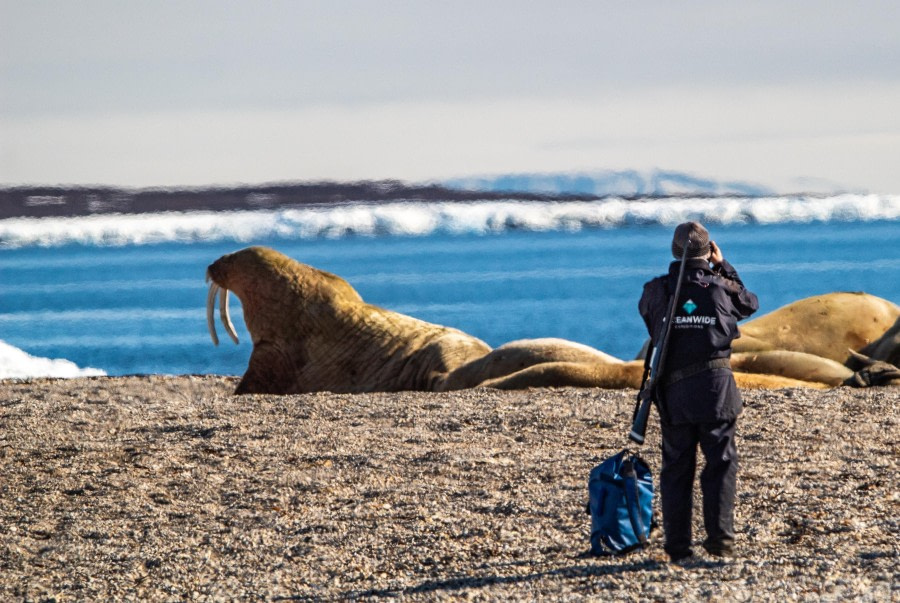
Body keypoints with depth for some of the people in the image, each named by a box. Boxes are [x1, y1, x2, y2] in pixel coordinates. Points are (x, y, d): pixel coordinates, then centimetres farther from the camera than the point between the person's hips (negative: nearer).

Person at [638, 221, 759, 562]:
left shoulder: (656, 291, 1)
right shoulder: (721, 288, -1)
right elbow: (750, 304, 20)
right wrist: (723, 267, 23)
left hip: (674, 392, 2)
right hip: (716, 386, -2)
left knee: (676, 469, 7)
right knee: (721, 464, 5)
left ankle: (677, 547, 5)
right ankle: (719, 538, -3)